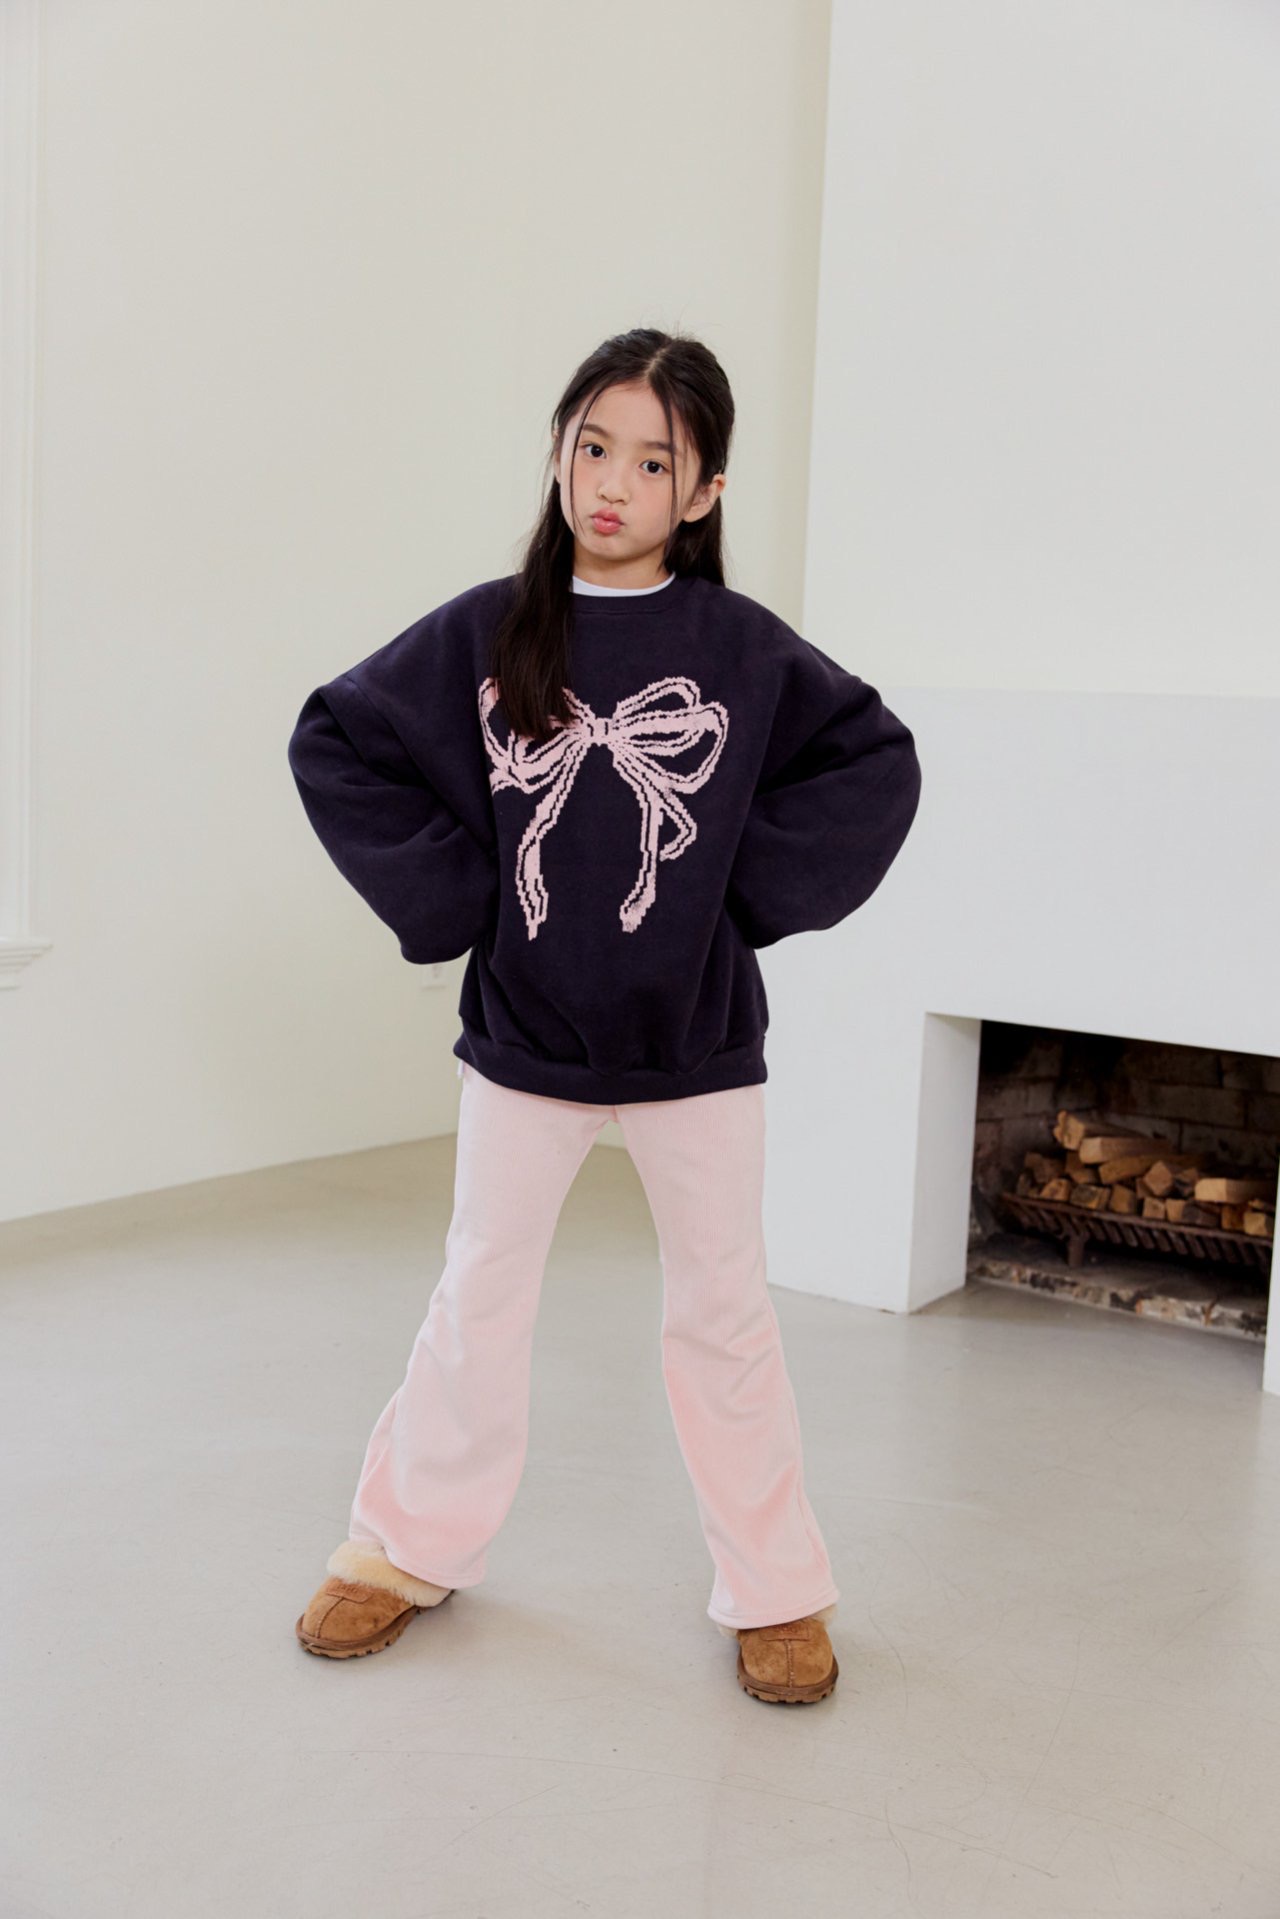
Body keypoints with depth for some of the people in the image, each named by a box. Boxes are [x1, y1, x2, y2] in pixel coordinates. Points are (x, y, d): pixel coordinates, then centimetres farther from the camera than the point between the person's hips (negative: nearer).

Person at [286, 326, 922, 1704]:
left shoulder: (742, 647, -6)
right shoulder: (484, 633, -4)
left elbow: (876, 765, -2)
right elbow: (333, 742, -1)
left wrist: (752, 887, -8)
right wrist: (444, 893, -7)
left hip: (699, 1039, -1)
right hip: (523, 1032, 1)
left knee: (724, 1314, 10)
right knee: (479, 1297, 15)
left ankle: (775, 1591, 26)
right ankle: (409, 1548, 33)